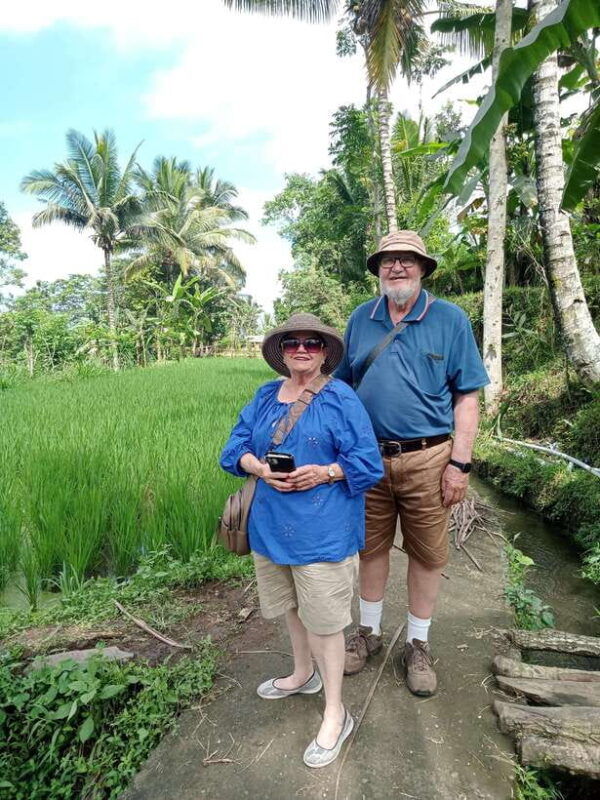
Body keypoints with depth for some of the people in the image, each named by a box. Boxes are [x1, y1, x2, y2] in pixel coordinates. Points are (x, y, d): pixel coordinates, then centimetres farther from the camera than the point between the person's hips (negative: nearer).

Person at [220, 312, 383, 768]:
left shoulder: (341, 399, -9)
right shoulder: (265, 396, 7)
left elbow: (368, 463, -10)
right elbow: (236, 446, 6)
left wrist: (324, 473, -25)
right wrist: (259, 468, -14)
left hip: (321, 532, -6)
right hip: (273, 524, 6)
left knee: (324, 619, 5)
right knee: (292, 607, 23)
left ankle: (335, 715, 26)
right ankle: (303, 675, 50)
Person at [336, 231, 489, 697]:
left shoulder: (450, 319, -2)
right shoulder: (361, 319, 6)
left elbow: (467, 396, -3)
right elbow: (343, 387, 12)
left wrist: (460, 463, -9)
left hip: (426, 458, -2)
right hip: (368, 457, 3)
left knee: (427, 555, 10)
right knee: (371, 547, 15)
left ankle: (418, 646, 32)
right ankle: (369, 632, 36)